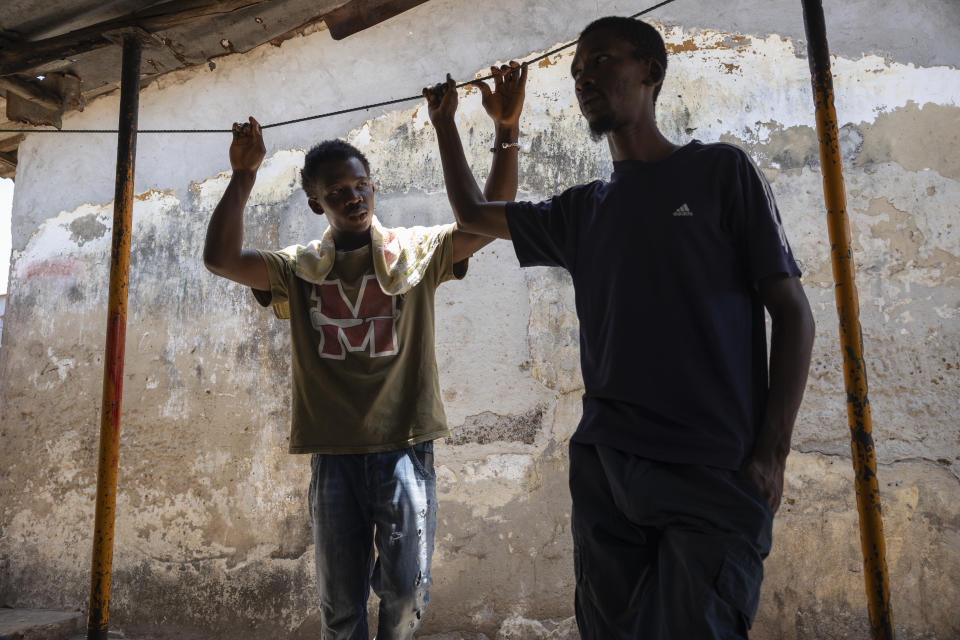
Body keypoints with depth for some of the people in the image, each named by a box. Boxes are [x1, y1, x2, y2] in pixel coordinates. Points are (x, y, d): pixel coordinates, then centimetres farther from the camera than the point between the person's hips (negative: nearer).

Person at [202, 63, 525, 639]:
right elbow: (221, 259, -5)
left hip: (404, 446, -1)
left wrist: (507, 131, -15)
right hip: (333, 452, 2)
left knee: (407, 586, -2)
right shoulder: (300, 269, 7)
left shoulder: (414, 252, 3)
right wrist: (244, 175, -9)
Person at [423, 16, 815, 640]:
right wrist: (445, 124, 24)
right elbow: (474, 213, 28)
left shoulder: (720, 171, 2)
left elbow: (792, 312, -1)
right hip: (603, 466, 5)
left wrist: (772, 453, -9)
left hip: (712, 472, -4)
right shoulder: (582, 210, 15)